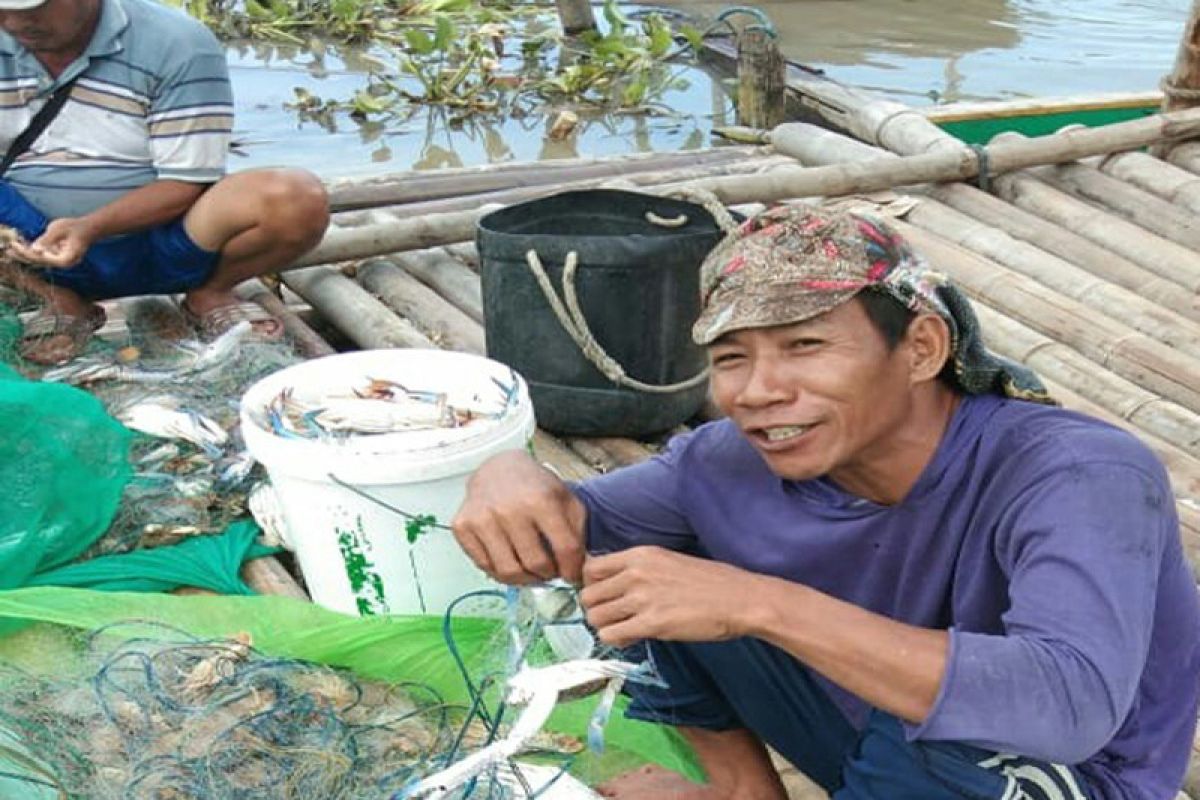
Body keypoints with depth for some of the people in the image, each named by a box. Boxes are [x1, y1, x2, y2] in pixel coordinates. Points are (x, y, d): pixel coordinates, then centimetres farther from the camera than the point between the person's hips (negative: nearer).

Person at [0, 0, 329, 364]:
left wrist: (90, 227, -31)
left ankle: (210, 294, 2)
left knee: (297, 200, -29)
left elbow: (185, 183, -14)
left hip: (160, 243, -2)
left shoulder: (179, 46, -13)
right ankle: (61, 301, -7)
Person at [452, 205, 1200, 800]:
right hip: (875, 735, 4)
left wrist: (759, 604, -51)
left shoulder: (1080, 478, -33)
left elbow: (1070, 705, -50)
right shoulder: (736, 462, -18)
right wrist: (513, 478, -31)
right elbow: (578, 526, -6)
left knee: (952, 721, -38)